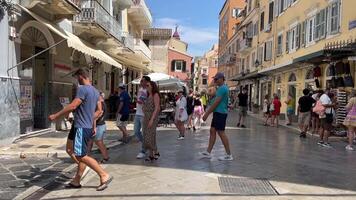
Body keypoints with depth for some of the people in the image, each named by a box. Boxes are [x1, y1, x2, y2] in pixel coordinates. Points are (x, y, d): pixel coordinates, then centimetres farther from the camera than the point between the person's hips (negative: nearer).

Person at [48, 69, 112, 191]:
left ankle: (104, 176, -6)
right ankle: (76, 181, 24)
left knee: (81, 156, -8)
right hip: (88, 127, 10)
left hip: (81, 127, -10)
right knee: (81, 155, 15)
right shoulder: (95, 91, 14)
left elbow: (72, 106, -20)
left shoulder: (82, 89, -14)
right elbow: (99, 111, 18)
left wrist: (56, 115, -12)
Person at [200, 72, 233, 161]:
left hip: (220, 113, -10)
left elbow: (216, 103, -20)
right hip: (218, 113, 10)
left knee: (221, 133, -6)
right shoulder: (222, 88, 17)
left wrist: (207, 113, -17)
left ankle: (229, 155, 2)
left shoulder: (222, 88, -16)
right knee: (212, 131, 11)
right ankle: (208, 152, 17)